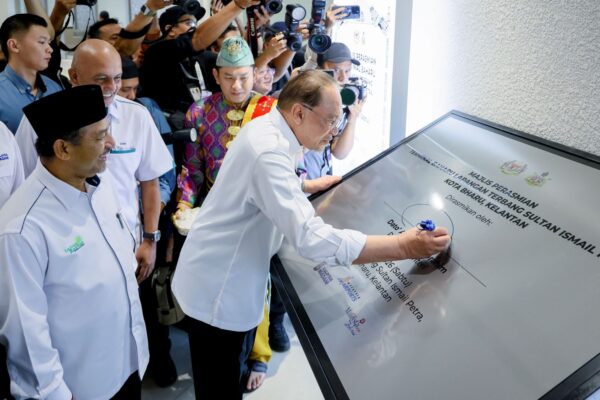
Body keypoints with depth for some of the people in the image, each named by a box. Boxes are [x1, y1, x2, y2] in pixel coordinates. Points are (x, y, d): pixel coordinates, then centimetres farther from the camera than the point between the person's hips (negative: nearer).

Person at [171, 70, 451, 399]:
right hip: (216, 290, -9)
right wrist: (404, 246, -35)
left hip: (225, 278, 10)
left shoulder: (267, 128, 2)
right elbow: (313, 239, -39)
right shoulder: (268, 151, -31)